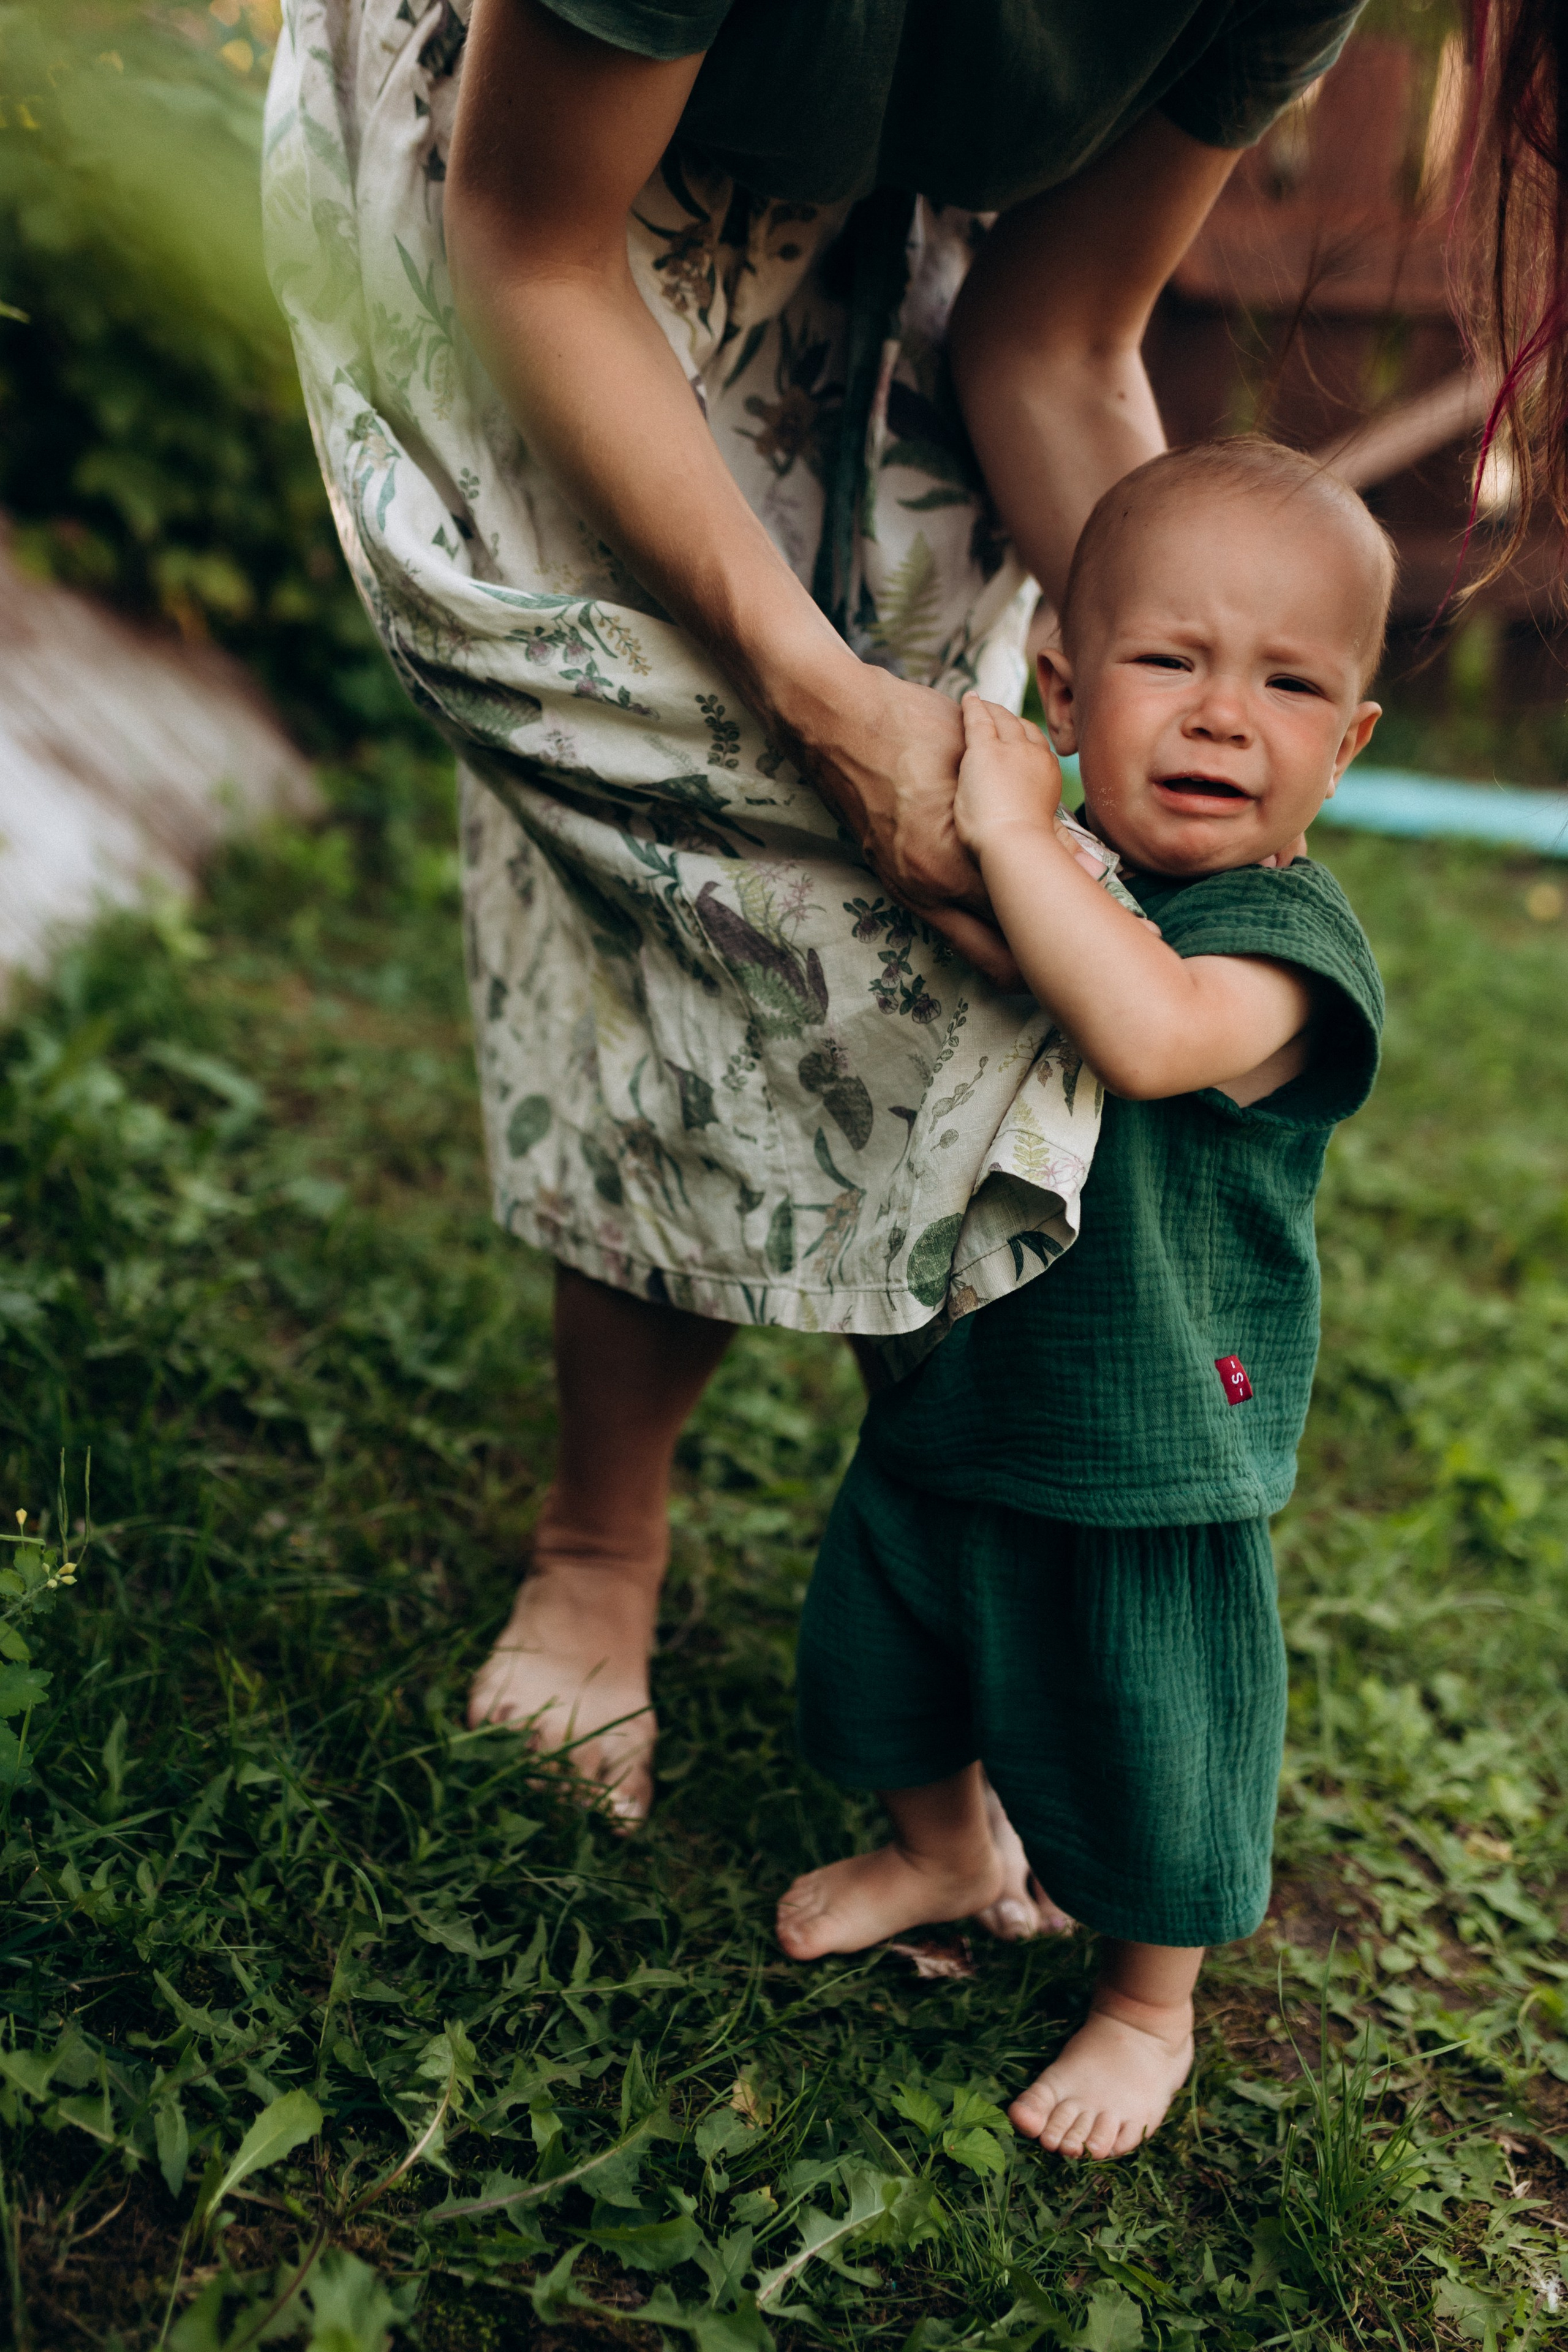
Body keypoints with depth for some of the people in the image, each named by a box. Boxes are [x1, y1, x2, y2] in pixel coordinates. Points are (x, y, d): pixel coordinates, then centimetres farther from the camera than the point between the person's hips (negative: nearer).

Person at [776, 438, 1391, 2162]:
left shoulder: (1283, 941, -24)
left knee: (1146, 1746, 13)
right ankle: (940, 1850, 57)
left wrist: (1014, 840, -42)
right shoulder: (1044, 875, -4)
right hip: (956, 1395, 6)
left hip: (1153, 1468, -6)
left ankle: (1148, 2005, 42)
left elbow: (1150, 1034, -47)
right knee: (900, 1631, 26)